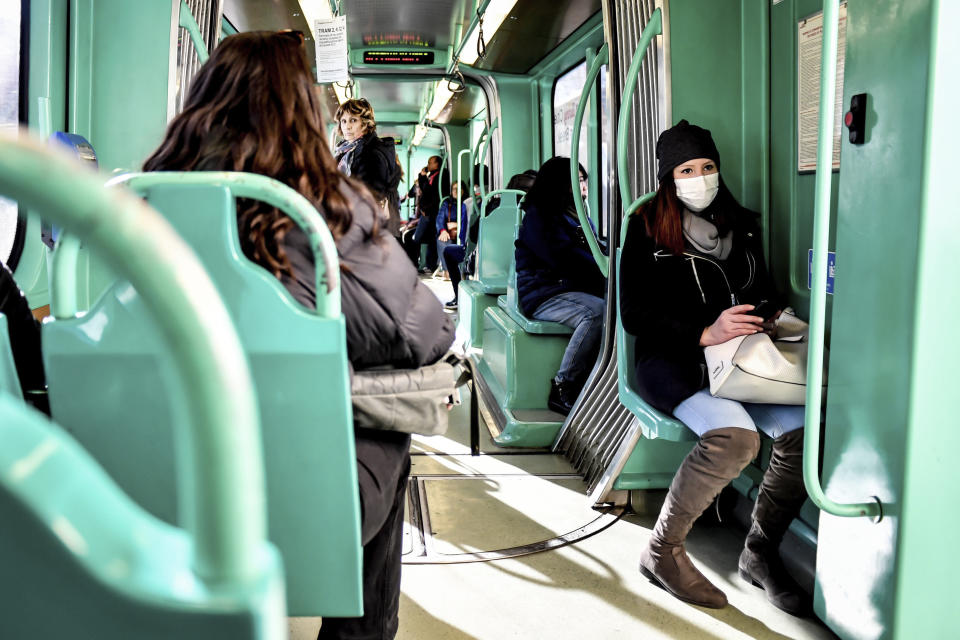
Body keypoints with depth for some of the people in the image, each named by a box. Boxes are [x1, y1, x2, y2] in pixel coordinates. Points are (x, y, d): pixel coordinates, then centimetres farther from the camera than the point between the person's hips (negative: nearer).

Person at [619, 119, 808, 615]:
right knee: (734, 437, -35)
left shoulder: (743, 225, 16)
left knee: (804, 429, -25)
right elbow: (634, 314, -6)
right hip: (670, 361, -5)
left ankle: (760, 552, -1)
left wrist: (775, 316, 2)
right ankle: (662, 552, -12)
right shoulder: (647, 229, 1)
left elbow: (763, 291, 26)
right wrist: (704, 333, -20)